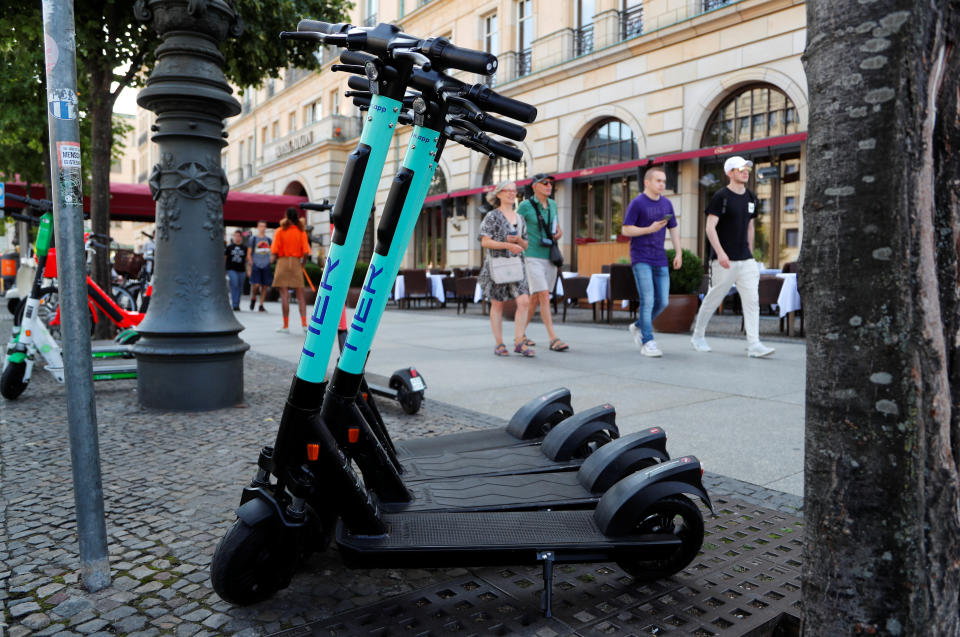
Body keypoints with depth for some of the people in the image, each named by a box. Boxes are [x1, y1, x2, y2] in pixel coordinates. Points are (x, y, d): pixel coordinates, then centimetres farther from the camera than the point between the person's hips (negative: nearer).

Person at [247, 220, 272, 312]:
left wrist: (270, 262, 7)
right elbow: (249, 254, 4)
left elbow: (272, 253, 21)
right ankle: (253, 298, 15)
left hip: (266, 266, 3)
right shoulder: (253, 238, 5)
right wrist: (251, 266, -4)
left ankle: (261, 305, 9)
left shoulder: (268, 239, 14)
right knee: (256, 285, -13)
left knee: (265, 286, 1)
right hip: (256, 265, -3)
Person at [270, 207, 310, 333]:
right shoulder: (301, 231, 4)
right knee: (300, 295, 5)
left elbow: (274, 251, -4)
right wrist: (303, 263, 11)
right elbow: (306, 251, -4)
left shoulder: (280, 231, 0)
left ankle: (286, 325, 0)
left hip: (283, 261, -2)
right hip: (296, 262, 2)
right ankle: (304, 323, -2)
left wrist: (272, 259, 15)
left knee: (284, 295, -2)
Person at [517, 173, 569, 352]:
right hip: (533, 257, -6)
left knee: (535, 298, 10)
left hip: (550, 256, 6)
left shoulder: (552, 204, 13)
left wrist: (559, 232, 5)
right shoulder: (525, 205, -4)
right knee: (544, 296, -14)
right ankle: (553, 339, -15)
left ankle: (521, 333, 24)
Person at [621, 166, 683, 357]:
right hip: (641, 259, -6)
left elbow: (674, 229, 17)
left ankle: (638, 326, 28)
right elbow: (626, 230, -7)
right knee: (647, 300, -11)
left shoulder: (667, 203, 12)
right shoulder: (637, 203, -5)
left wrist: (679, 253, 9)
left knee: (662, 301, 6)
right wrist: (650, 229, -17)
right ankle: (647, 342, -4)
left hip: (660, 260, 6)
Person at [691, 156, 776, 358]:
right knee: (713, 299, 4)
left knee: (752, 300, -5)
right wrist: (720, 253, -24)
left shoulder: (751, 197, 14)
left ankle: (754, 344, -6)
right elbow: (710, 227, -14)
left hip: (746, 260, 6)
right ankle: (698, 336, 23)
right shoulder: (721, 196, -7)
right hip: (723, 260, -6)